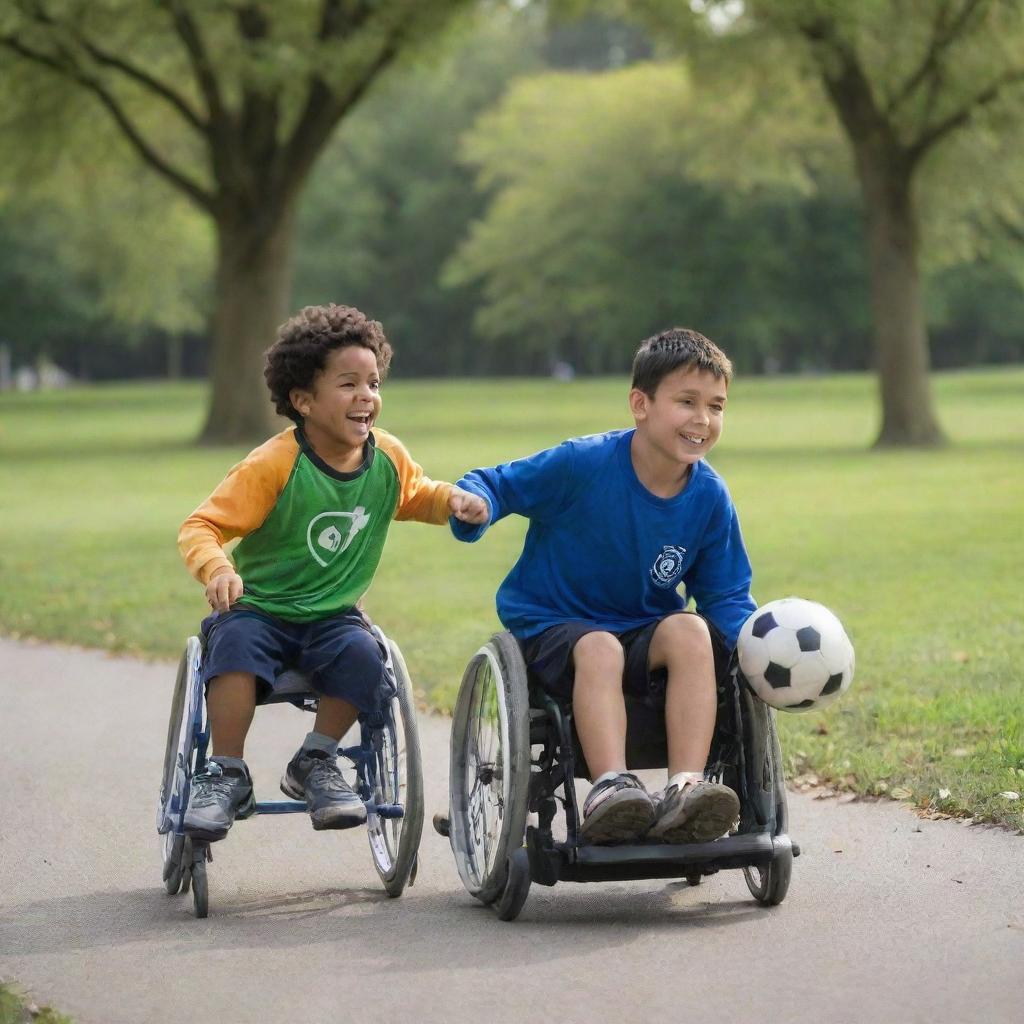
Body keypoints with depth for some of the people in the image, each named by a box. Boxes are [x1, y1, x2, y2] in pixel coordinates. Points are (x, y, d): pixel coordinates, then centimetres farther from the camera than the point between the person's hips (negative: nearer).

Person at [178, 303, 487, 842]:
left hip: (333, 615, 3)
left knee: (362, 656, -29)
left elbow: (416, 496, 23)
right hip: (258, 609, -3)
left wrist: (452, 499, 1)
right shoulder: (275, 465, -15)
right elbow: (200, 526, -15)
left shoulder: (387, 457, 0)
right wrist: (217, 570, -36)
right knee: (236, 645, -36)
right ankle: (226, 774, -20)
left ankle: (315, 762, -4)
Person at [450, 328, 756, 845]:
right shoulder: (582, 463, -17)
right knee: (599, 648, -36)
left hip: (644, 630, 3)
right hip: (552, 624, -3)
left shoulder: (709, 497, -4)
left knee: (689, 631, -29)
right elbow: (495, 483, -8)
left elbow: (726, 596, 3)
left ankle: (685, 791, -39)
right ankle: (611, 787, -51)